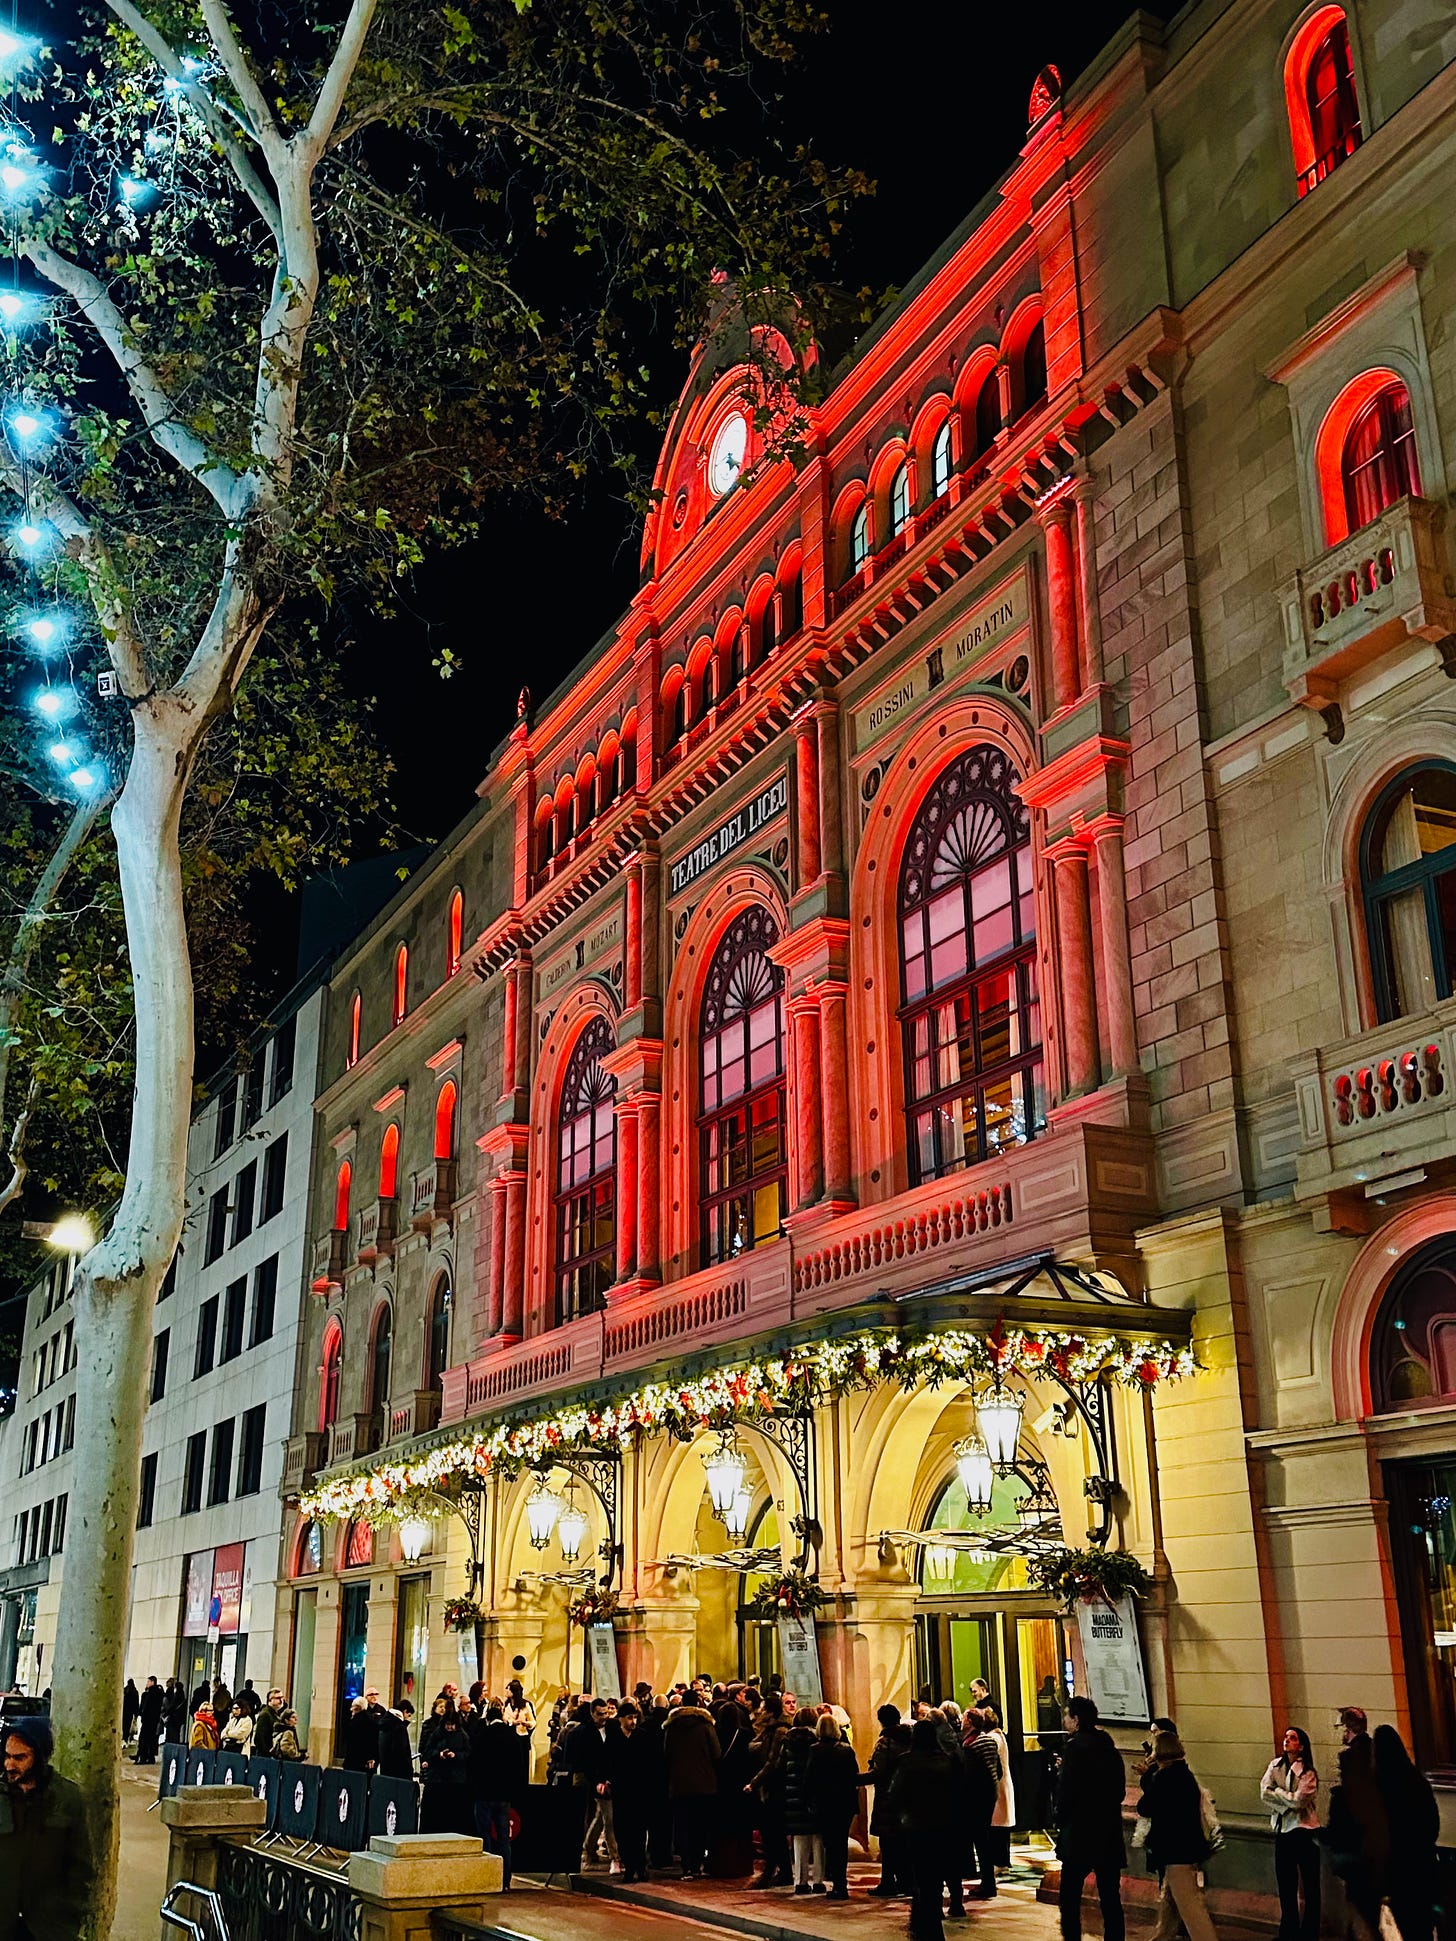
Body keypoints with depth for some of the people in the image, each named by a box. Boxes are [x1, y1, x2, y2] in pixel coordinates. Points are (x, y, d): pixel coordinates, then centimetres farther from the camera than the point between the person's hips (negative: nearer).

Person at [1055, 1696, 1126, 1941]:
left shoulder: (1075, 1747, -13)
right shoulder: (1110, 1749, 8)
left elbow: (1066, 1792, -14)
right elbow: (1120, 1790, 13)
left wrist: (1061, 1823, -1)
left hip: (1080, 1833, -6)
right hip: (1110, 1835, 6)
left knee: (1069, 1896, 3)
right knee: (1110, 1897, 10)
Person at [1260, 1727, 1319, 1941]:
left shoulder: (1308, 1773, -8)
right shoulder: (1274, 1765, 6)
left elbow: (1297, 1800, -19)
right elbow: (1264, 1792, -3)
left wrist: (1276, 1791, -7)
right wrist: (1287, 1804, -14)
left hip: (1304, 1831, -5)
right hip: (1282, 1831, 5)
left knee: (1311, 1887, 1)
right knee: (1286, 1888, 12)